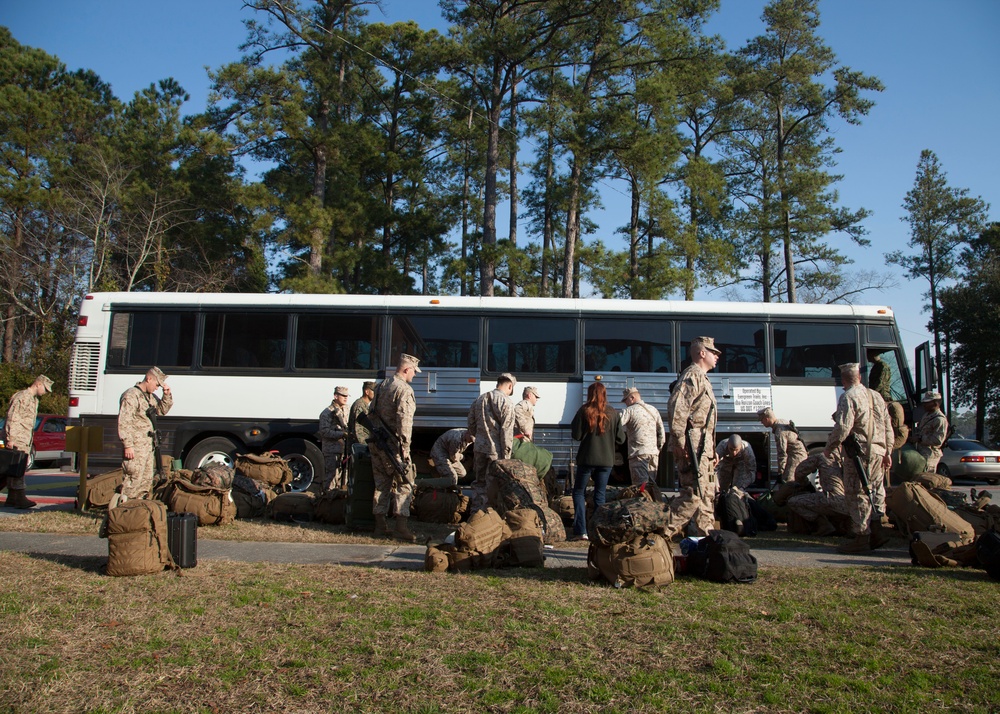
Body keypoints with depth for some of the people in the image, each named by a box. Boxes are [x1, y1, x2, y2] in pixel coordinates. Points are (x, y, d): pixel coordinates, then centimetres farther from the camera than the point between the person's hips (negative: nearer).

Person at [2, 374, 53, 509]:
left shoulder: (34, 400, 20)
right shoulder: (22, 397, -10)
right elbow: (11, 418, -15)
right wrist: (10, 439, -20)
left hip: (25, 442, 9)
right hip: (16, 440, -9)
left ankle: (12, 499, 16)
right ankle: (19, 498, -10)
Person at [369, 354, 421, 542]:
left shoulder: (381, 386, 14)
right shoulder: (404, 390, -13)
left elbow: (371, 413, 22)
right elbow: (404, 420, -22)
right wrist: (405, 446, -21)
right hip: (393, 445, -8)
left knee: (381, 483, 13)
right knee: (404, 484, -2)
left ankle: (380, 525, 18)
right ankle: (401, 525, -6)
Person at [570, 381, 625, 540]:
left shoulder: (584, 411, -7)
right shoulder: (613, 412, 1)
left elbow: (576, 435, -8)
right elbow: (620, 438, 3)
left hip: (587, 458, -2)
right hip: (606, 459, 2)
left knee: (579, 492, 8)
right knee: (600, 494, 11)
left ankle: (581, 531, -2)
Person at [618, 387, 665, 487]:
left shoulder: (629, 411, -5)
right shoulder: (653, 410, 14)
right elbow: (661, 433, 15)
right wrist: (659, 447, 22)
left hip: (638, 453, -6)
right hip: (654, 452, 6)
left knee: (641, 484, -7)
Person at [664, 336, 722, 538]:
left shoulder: (702, 378, 23)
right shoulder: (692, 375, -9)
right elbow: (676, 408, -22)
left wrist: (712, 448, 23)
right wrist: (680, 442, -26)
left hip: (703, 448, 11)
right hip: (692, 446, -11)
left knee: (708, 494, 13)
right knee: (694, 494, -13)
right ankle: (662, 532, -10)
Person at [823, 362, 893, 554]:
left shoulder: (848, 397, -11)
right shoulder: (876, 396, 14)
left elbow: (842, 428, -19)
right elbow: (888, 427, 16)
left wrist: (829, 448, -6)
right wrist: (887, 452, 22)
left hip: (859, 453, -8)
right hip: (878, 452, 8)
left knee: (857, 494, -3)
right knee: (874, 491, 18)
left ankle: (861, 538, 0)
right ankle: (876, 531, 20)